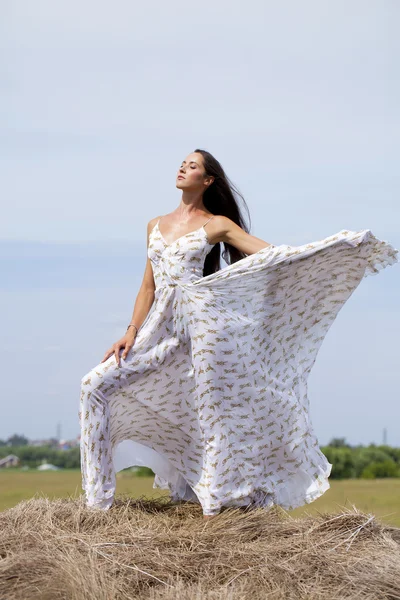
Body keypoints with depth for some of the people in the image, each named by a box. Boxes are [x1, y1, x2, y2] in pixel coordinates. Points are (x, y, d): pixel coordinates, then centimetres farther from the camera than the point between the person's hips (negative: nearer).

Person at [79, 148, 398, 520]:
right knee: (97, 384, -5)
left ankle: (214, 503, 6)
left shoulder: (217, 224, 3)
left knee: (210, 413, -4)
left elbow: (274, 255, -4)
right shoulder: (155, 225, 18)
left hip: (200, 320, -5)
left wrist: (342, 246, -13)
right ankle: (98, 498, 0)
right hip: (159, 327, 5)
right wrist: (132, 332, 6)